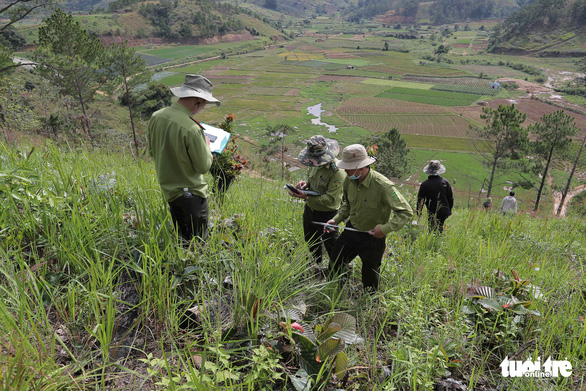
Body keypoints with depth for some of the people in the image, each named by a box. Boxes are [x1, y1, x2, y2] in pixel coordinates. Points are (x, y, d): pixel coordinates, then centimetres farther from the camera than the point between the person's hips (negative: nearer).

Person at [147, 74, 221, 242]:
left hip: (168, 189, 8)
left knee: (181, 239, 23)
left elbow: (152, 151, 10)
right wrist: (206, 145, -2)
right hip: (191, 193, -8)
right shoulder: (192, 129, -28)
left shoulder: (156, 117, -4)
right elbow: (204, 166, -19)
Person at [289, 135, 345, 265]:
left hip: (326, 214, -8)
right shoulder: (315, 164, -7)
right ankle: (316, 262, 57)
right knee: (310, 239, 29)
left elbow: (330, 199, -31)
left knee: (330, 244, 10)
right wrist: (306, 183, -10)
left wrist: (306, 197, -35)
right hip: (310, 209, 9)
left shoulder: (338, 172, -32)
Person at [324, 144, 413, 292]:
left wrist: (385, 229, -32)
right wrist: (336, 219, -2)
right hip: (351, 231, 6)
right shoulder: (349, 180, -8)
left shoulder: (383, 186, -28)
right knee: (334, 265, 16)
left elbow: (406, 212, -25)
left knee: (370, 279, 13)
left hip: (372, 237, -6)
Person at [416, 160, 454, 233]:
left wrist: (419, 213, 4)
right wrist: (449, 210, 19)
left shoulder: (424, 184, -12)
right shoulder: (445, 182, -4)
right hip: (444, 212, 3)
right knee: (440, 231, 17)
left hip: (432, 214, -3)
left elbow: (420, 200, -6)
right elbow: (450, 198, 5)